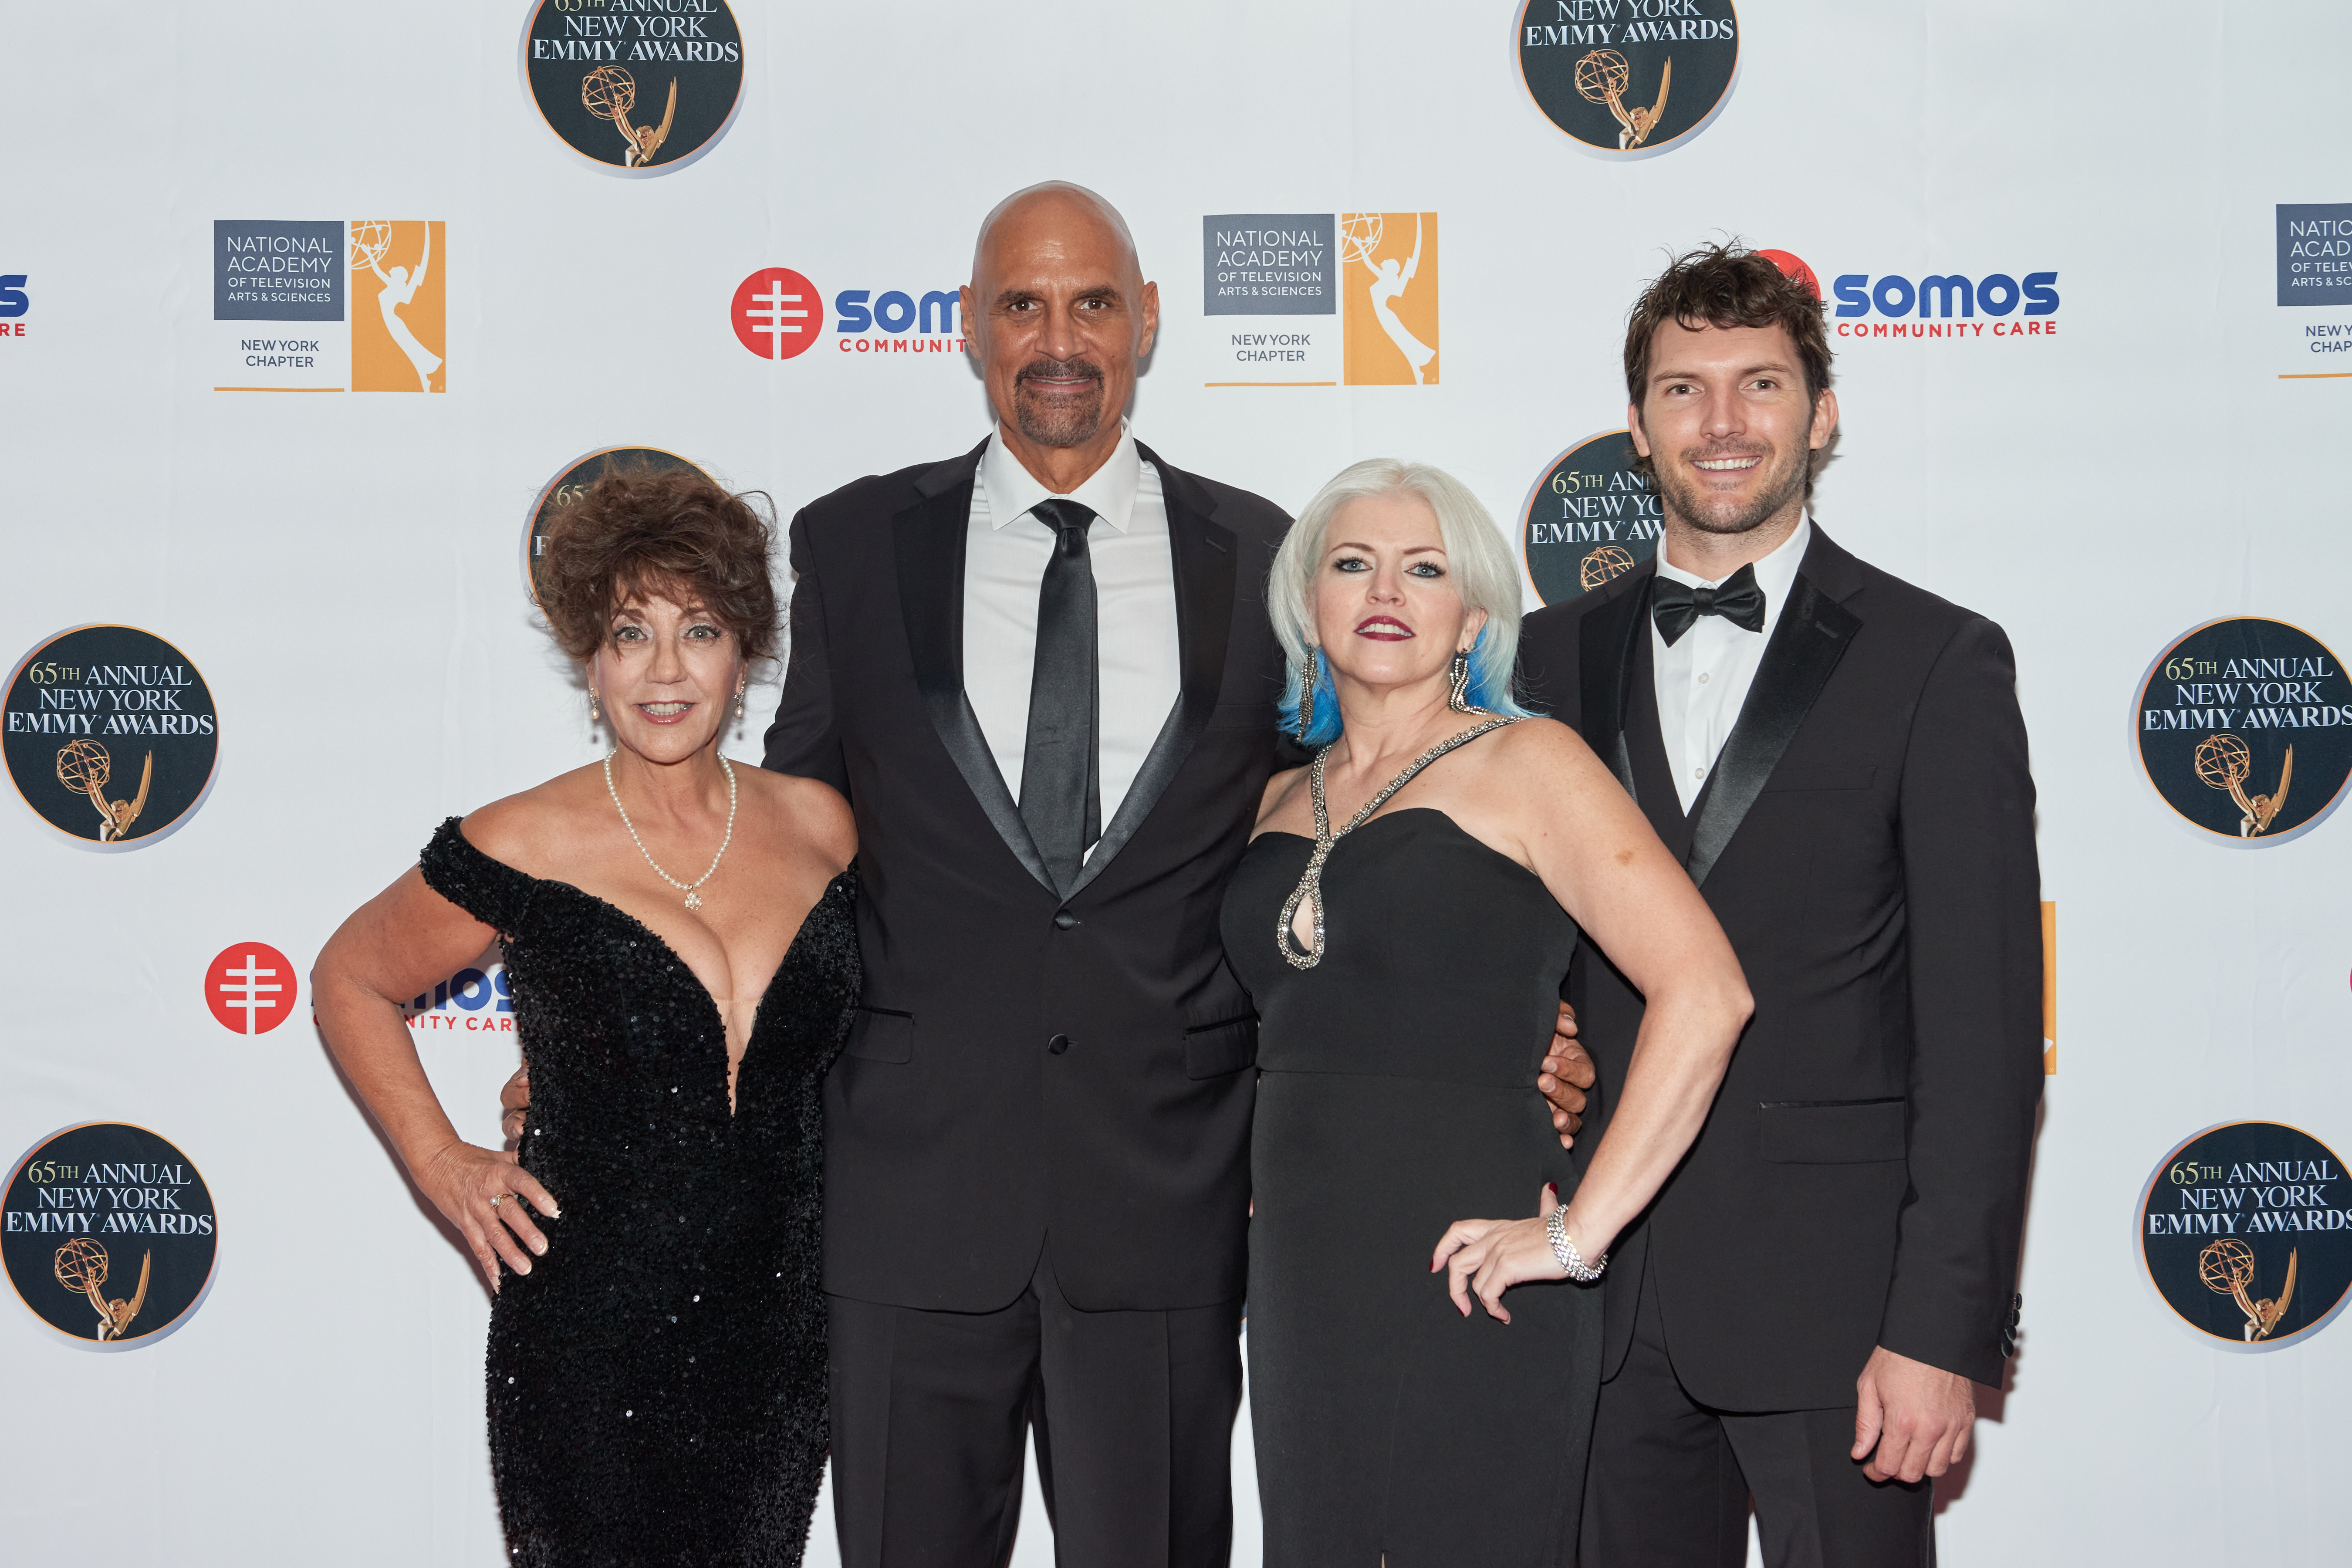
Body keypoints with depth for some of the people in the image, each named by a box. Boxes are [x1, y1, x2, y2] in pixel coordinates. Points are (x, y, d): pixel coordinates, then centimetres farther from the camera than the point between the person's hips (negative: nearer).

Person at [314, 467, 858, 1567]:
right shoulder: (521, 852, -10)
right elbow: (350, 980, 6)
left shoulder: (820, 828, 1)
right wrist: (438, 1164, -2)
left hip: (780, 1338, 4)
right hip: (590, 1342, -4)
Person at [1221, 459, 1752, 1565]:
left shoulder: (1524, 763, -5)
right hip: (1298, 1284, 6)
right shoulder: (1284, 802, 14)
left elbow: (1705, 990, -14)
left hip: (1461, 1280, -6)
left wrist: (1579, 1232, -16)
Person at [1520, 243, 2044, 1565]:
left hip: (1834, 1305, -3)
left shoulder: (1937, 662, -3)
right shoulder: (1555, 658, 10)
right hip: (1609, 1306, 4)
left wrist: (1946, 1331, -12)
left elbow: (1984, 1028, -7)